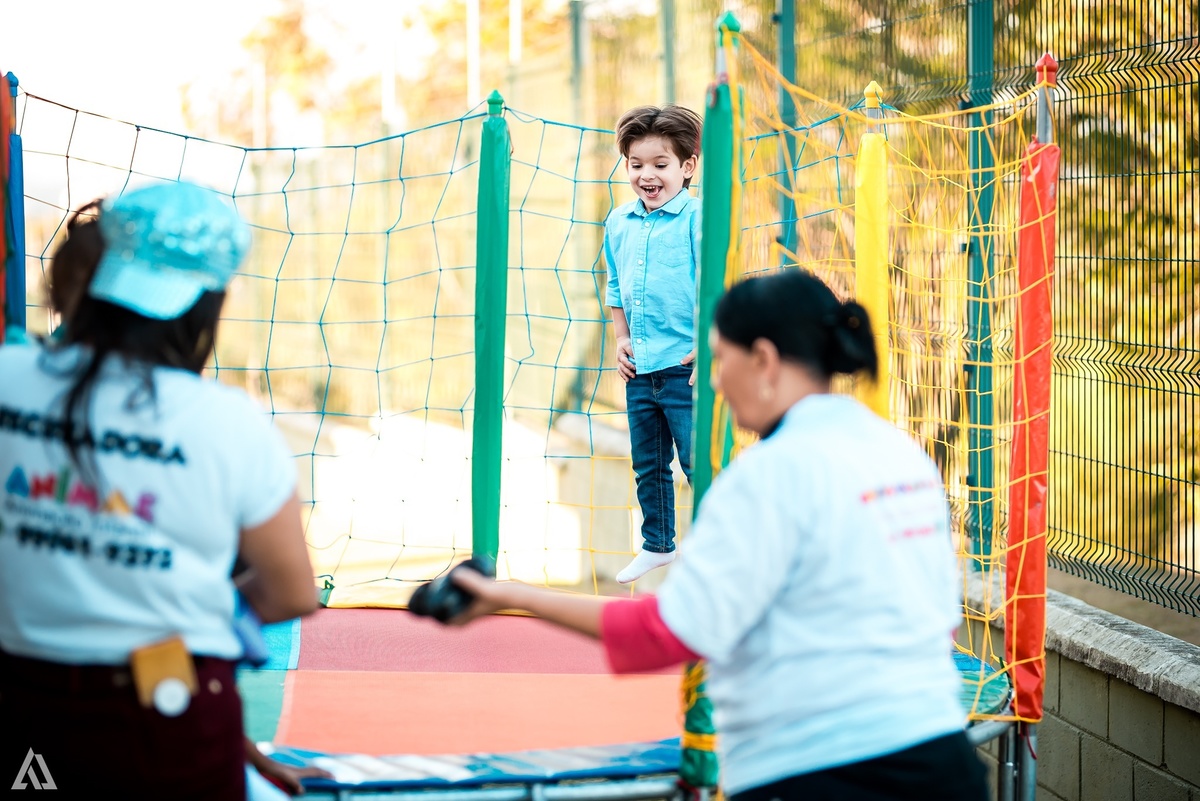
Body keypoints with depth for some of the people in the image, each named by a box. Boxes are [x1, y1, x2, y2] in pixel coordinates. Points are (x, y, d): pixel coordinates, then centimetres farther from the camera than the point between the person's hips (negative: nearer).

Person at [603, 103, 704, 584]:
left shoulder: (697, 219, -10)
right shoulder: (619, 224, 8)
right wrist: (622, 339, 9)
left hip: (687, 366, -6)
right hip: (639, 369, 6)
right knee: (648, 465, 17)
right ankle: (656, 545, 31)